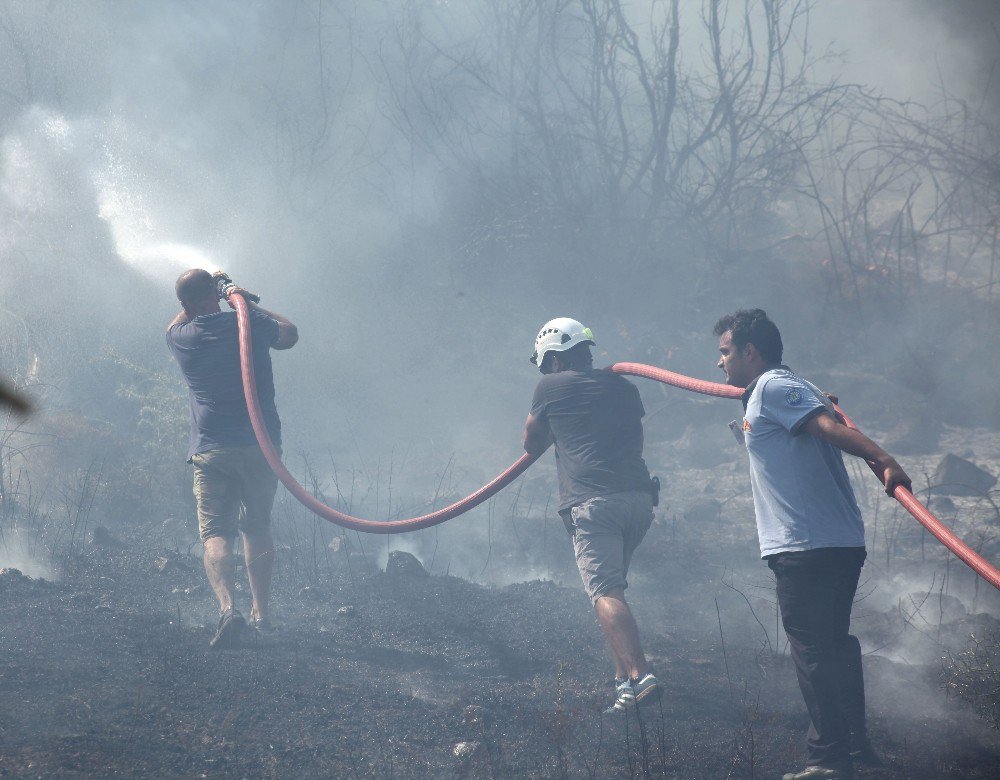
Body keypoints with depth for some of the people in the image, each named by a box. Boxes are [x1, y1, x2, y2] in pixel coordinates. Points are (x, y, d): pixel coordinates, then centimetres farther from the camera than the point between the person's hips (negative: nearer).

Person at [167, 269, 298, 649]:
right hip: (261, 444, 1)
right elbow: (289, 334, 22)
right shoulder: (251, 326, 0)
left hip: (211, 451, -1)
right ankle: (261, 612, 17)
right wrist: (249, 303, 30)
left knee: (215, 533, -4)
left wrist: (195, 301, 37)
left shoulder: (183, 337, 1)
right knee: (257, 528, 16)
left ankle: (227, 607, -27)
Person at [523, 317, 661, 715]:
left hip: (591, 500, -6)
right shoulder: (623, 387, 20)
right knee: (611, 587, 19)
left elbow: (532, 444, 21)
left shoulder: (551, 388, 7)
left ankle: (639, 675, -28)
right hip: (638, 496, 6)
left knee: (606, 593, -12)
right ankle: (624, 678, 14)